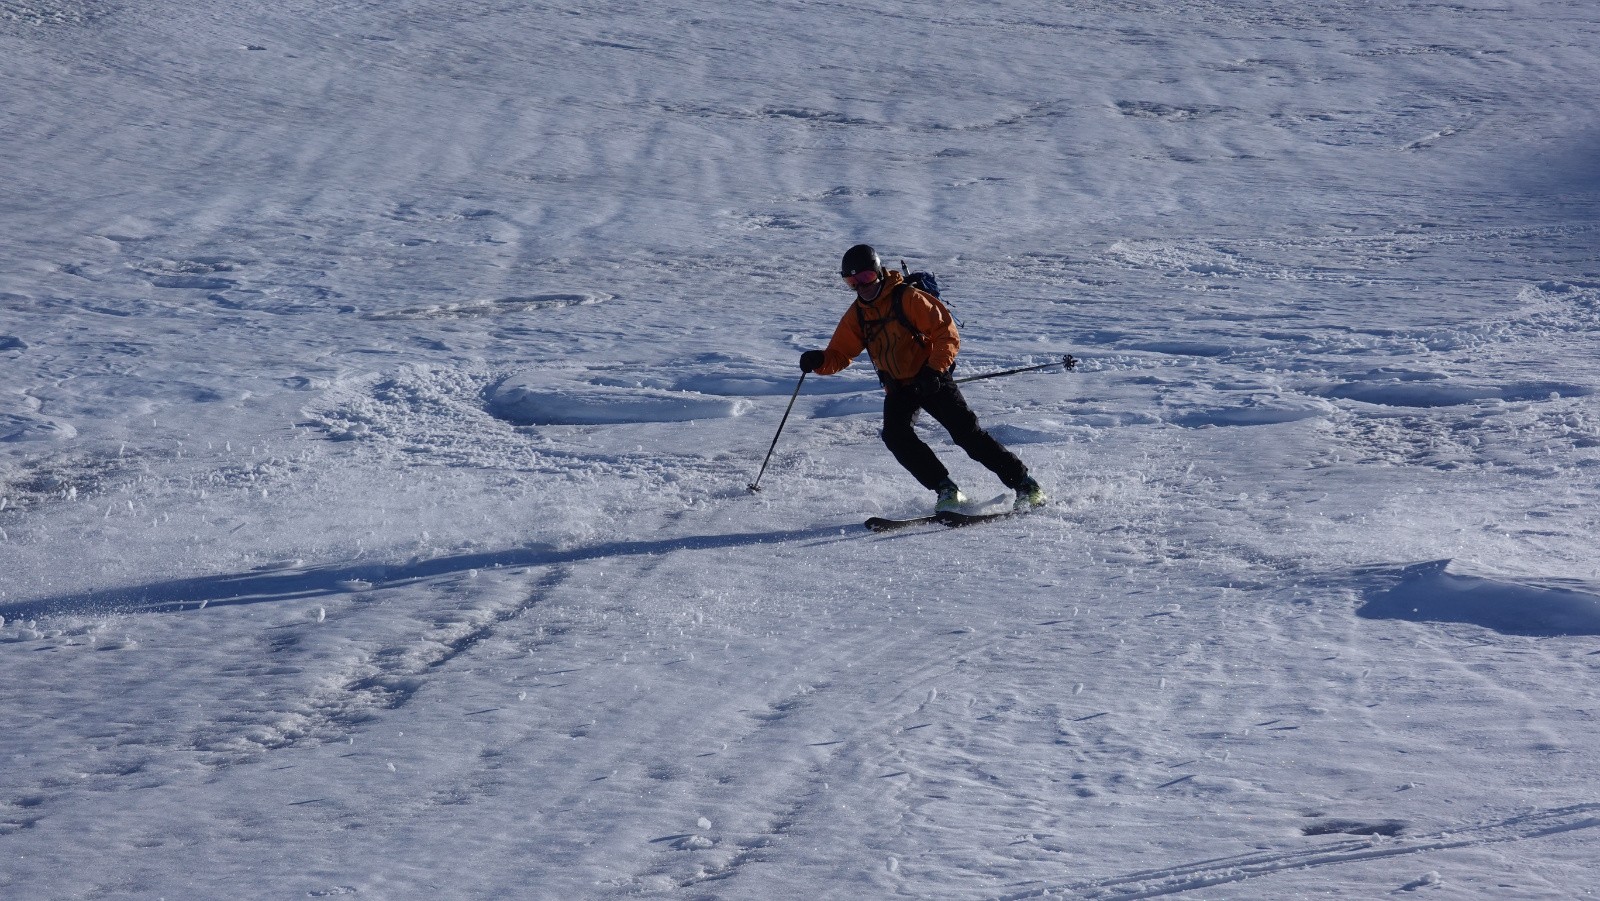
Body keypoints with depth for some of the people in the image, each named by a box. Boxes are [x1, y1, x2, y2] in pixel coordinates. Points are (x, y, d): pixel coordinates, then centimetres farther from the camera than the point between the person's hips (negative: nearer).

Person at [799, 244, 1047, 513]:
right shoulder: (856, 316, 7)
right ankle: (946, 491, -15)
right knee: (895, 435, -21)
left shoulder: (908, 298, -11)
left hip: (932, 380, -5)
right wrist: (819, 361, -14)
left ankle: (1024, 484, -8)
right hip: (898, 388, 5)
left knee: (966, 432, -15)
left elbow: (947, 334, -14)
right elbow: (839, 356, 9)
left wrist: (934, 371, -27)